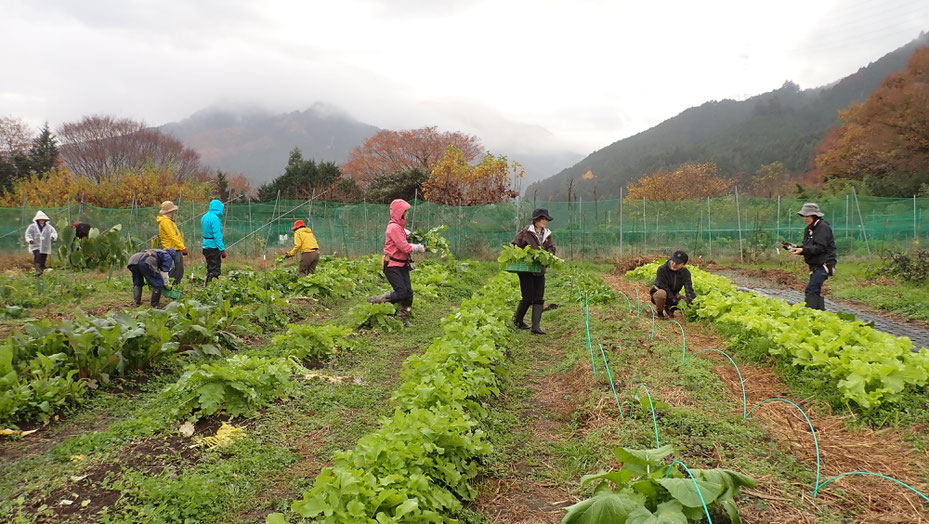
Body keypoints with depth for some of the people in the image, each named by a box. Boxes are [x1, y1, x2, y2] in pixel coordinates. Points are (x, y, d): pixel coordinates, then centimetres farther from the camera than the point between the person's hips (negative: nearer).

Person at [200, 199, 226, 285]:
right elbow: (217, 235, -20)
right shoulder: (215, 218, -16)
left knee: (210, 269, 16)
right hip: (213, 247, -9)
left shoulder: (204, 217, 12)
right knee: (215, 271, -5)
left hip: (206, 246, 9)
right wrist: (222, 249, -18)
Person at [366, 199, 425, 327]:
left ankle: (404, 319, 15)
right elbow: (405, 247, -20)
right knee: (401, 293, -16)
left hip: (402, 265, 9)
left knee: (408, 293, 4)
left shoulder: (399, 227, 13)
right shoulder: (394, 228, -17)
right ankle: (375, 301, 2)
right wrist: (419, 248, -7)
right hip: (392, 265, -9)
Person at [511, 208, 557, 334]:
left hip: (540, 270, 6)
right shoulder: (526, 231, -8)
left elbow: (551, 248, 8)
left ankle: (536, 326, 3)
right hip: (526, 269, -6)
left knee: (539, 299, 1)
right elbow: (514, 245, -4)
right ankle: (517, 320, 21)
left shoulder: (547, 234, 9)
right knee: (528, 298, -3)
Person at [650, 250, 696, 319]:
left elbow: (689, 290, -17)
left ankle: (669, 308, 8)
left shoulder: (685, 273, -10)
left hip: (673, 295, 5)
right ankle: (660, 311, -9)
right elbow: (664, 288, -26)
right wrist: (675, 302, -32)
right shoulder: (662, 269, -24)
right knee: (661, 293, -40)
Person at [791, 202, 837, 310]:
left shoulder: (823, 227, -11)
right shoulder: (809, 229, 17)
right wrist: (797, 248, -3)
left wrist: (803, 250, -27)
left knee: (811, 290, -17)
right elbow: (807, 247, 16)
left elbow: (820, 248, -19)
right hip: (815, 265, 9)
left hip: (824, 264, -9)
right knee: (816, 292, 11)